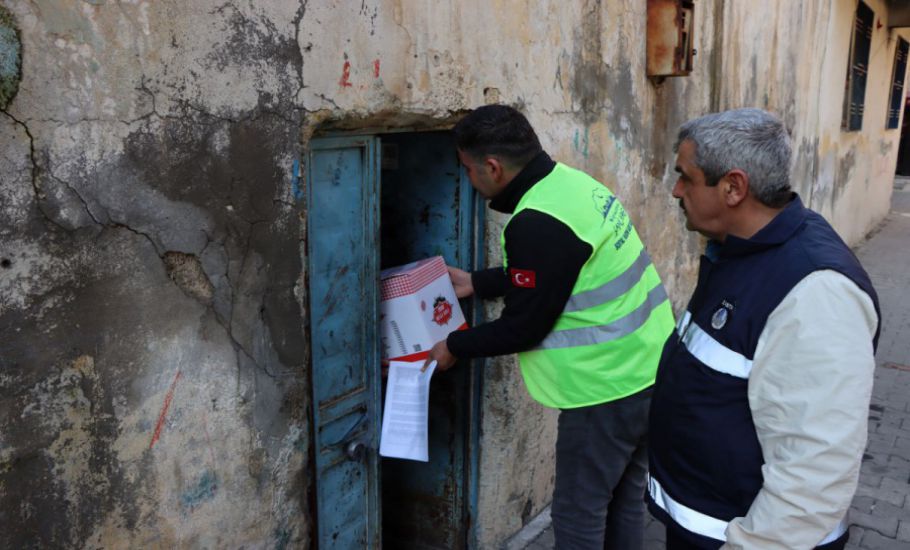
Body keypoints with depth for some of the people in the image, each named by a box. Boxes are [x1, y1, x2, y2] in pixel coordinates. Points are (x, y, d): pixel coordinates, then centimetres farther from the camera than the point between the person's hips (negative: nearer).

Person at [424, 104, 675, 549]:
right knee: (623, 499, 23)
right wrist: (475, 283, 21)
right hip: (646, 370, 9)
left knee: (578, 513, 8)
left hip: (607, 386, -9)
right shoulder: (569, 182, 5)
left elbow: (523, 326, -18)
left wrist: (454, 346, -2)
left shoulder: (538, 223, -25)